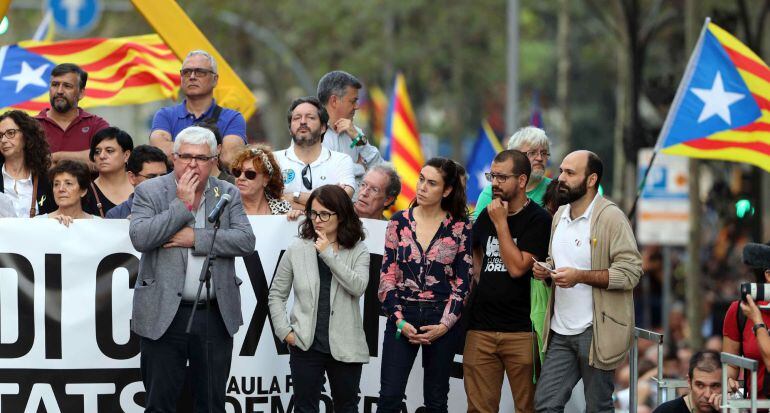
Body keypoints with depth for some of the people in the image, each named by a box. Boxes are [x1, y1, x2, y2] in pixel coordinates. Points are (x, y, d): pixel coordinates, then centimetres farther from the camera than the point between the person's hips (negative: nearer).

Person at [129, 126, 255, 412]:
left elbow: (246, 241, -4)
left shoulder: (228, 194, 9)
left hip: (215, 316, 2)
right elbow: (139, 237, -14)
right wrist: (182, 204, -13)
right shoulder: (150, 192, 2)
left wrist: (197, 238, -13)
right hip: (164, 317, -2)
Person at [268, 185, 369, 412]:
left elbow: (358, 287, -18)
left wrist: (328, 255, -18)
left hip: (344, 348, 0)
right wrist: (285, 331, -4)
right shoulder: (297, 250, 2)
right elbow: (276, 295, 7)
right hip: (306, 345, 0)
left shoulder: (358, 251, 1)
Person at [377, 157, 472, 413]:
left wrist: (445, 325, -10)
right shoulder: (400, 221, 3)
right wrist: (400, 321, -7)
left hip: (442, 321, -1)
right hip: (403, 317, 1)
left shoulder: (460, 228, -1)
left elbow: (463, 282, 0)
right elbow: (387, 276, 3)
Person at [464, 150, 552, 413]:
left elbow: (517, 267, -14)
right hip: (481, 327, 5)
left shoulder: (538, 220, -5)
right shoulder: (486, 215, 13)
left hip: (521, 330, -5)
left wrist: (501, 223, -10)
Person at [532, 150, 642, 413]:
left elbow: (630, 272, -17)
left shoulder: (611, 217, -11)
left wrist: (580, 276, -22)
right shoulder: (560, 216, 14)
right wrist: (545, 271, 5)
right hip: (560, 332, 7)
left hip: (595, 331, -7)